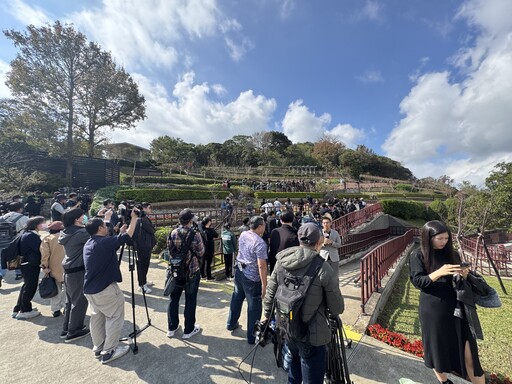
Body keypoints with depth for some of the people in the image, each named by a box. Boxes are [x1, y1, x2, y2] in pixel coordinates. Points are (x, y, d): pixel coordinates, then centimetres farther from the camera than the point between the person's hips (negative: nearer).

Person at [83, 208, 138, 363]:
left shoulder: (88, 244, 8)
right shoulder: (104, 242, -19)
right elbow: (128, 235, -16)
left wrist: (120, 232, 15)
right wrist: (134, 216, -7)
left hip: (89, 289, 9)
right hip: (106, 289, -9)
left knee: (97, 316, 21)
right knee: (115, 317, 6)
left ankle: (98, 348, 32)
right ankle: (109, 351, 13)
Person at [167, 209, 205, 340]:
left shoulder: (173, 233, -8)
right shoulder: (195, 234, -21)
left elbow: (170, 249, 5)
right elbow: (201, 253, -12)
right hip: (192, 272, -4)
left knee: (174, 299, 20)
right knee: (190, 301, 12)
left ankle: (171, 328, 35)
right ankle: (188, 330, 26)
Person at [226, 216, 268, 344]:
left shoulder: (243, 234, -2)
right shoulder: (260, 243, -24)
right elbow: (261, 266, -24)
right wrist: (264, 284, -15)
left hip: (239, 271, 8)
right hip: (252, 277, -7)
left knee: (236, 298, 26)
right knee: (254, 307, 10)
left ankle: (231, 323, 45)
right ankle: (252, 337, 25)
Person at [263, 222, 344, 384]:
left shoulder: (281, 261, -11)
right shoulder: (324, 269, -24)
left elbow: (270, 294, 0)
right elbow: (337, 309, -12)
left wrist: (267, 317, 16)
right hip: (311, 336, -5)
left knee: (294, 363, 32)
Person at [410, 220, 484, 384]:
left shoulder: (452, 254, 3)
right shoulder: (418, 256, -11)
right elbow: (417, 281, -14)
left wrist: (463, 275, -12)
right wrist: (438, 273, -27)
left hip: (456, 306, 3)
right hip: (433, 309, -3)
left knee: (467, 348, 5)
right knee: (438, 345, 13)